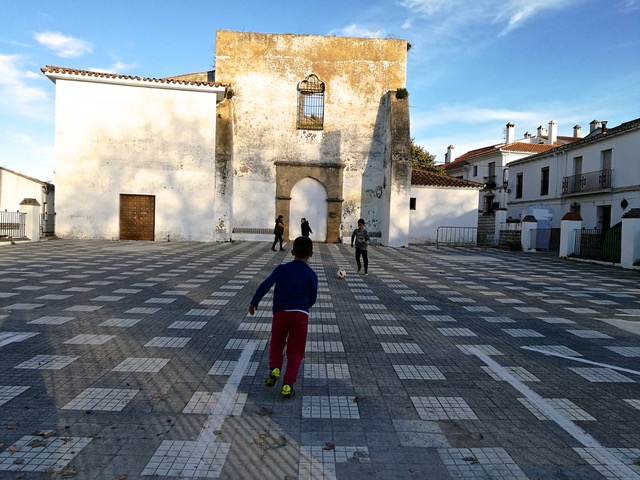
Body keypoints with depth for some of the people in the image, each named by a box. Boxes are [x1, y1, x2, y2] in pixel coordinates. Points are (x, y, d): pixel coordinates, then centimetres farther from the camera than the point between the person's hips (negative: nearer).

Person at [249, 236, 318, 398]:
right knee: (295, 351, 8)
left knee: (276, 344, 23)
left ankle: (274, 369, 0)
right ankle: (288, 383, -4)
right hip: (300, 314, -1)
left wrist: (254, 302, 6)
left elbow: (265, 285, -4)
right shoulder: (312, 274, 3)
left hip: (280, 312, 1)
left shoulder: (282, 269, 3)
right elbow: (312, 299, 9)